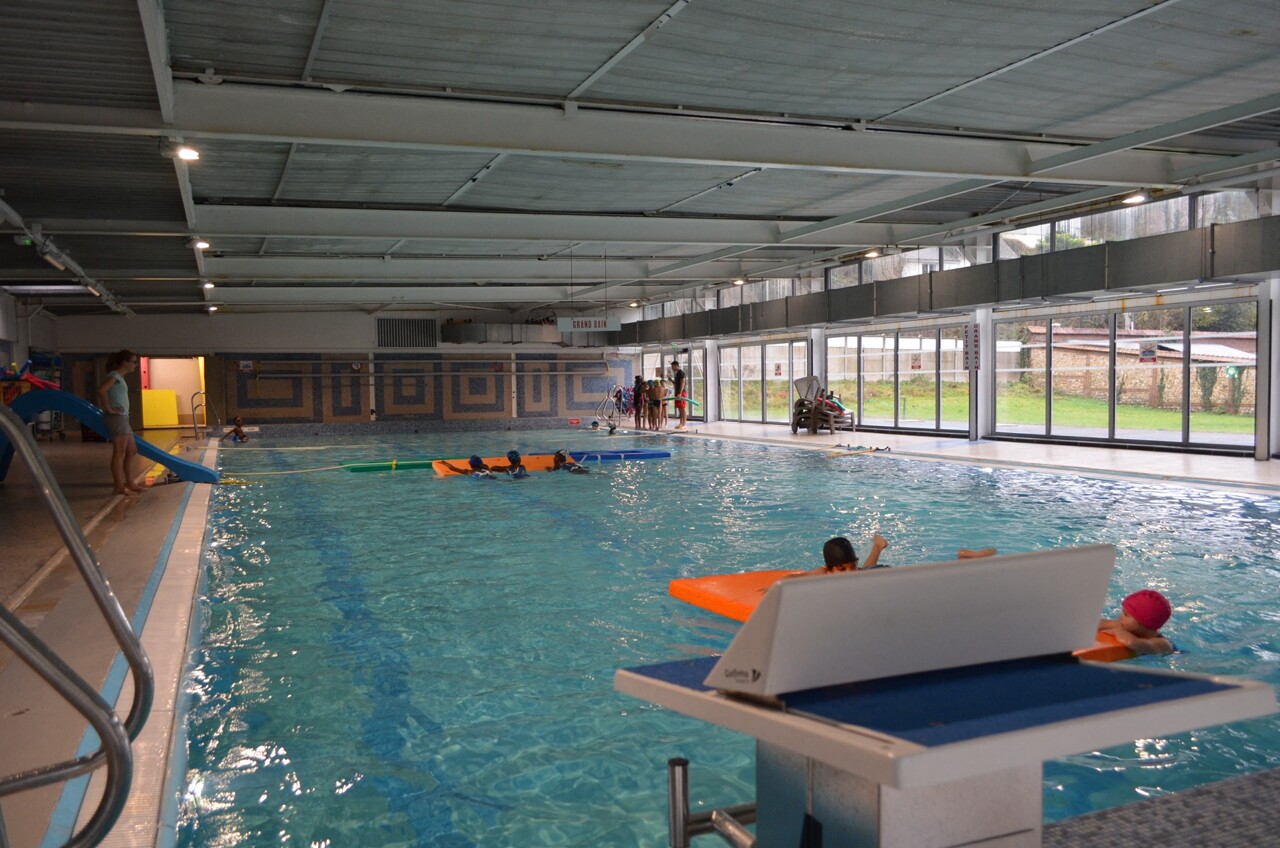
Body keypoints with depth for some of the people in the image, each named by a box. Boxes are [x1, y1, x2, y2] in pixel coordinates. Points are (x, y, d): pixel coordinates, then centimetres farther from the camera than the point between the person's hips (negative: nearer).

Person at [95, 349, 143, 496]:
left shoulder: (119, 377, 18)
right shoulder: (115, 375, -11)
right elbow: (101, 390, -27)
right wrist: (109, 408, -21)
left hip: (122, 418, 10)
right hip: (117, 418, -10)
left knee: (131, 451, 14)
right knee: (119, 452, -7)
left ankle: (129, 483, 20)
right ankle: (119, 487, -3)